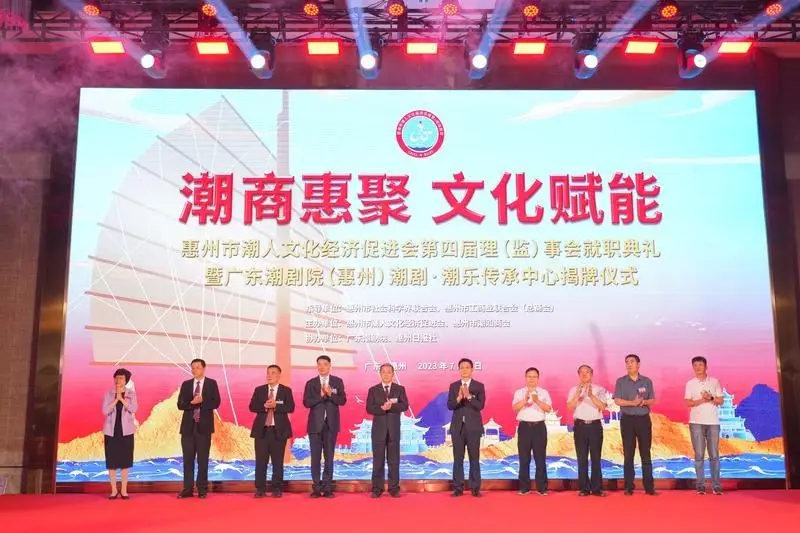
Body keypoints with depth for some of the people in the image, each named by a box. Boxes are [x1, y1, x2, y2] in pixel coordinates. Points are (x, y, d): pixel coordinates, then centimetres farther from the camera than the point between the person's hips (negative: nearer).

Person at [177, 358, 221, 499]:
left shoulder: (211, 383, 3)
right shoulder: (186, 384, 10)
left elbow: (216, 403, -6)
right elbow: (180, 405, 2)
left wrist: (202, 401, -19)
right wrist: (192, 402, -16)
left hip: (204, 426, -2)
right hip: (188, 426, 2)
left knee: (203, 459, 1)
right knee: (188, 459, 3)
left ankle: (202, 489, 7)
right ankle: (187, 489, 8)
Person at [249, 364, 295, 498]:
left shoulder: (286, 390, 3)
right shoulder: (259, 390, 9)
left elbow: (290, 408, -8)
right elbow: (252, 407, 0)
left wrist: (275, 405, -20)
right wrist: (265, 406, -17)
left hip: (279, 430, -1)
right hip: (262, 429, 1)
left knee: (278, 461, 2)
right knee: (261, 461, 1)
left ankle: (277, 488, 10)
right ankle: (260, 489, 8)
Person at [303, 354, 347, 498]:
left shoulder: (338, 382, 5)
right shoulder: (311, 383, 4)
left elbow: (342, 400, -4)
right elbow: (306, 402, -5)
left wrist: (330, 394, -18)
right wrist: (320, 395, -17)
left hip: (331, 424, 0)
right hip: (315, 424, 0)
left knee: (329, 456, 4)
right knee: (315, 457, 2)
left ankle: (327, 487, 9)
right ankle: (316, 487, 7)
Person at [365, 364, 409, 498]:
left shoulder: (400, 389, 7)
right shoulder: (373, 390, 7)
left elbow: (405, 406, -6)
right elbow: (369, 408, -4)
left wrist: (391, 406, -19)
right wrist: (382, 408, -20)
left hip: (394, 429, 0)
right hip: (379, 429, 0)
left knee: (394, 460, 3)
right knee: (378, 460, 1)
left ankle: (394, 488, 9)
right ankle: (377, 489, 7)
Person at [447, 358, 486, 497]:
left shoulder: (479, 386, 0)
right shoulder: (453, 386, 6)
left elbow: (480, 405, -11)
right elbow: (450, 406, -4)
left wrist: (468, 396, -24)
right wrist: (459, 398, -22)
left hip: (473, 427, -2)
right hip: (457, 426, 2)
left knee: (474, 458, 2)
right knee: (458, 458, 4)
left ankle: (475, 488, 7)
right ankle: (458, 488, 9)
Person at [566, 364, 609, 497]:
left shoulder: (599, 390, 5)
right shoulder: (574, 390, 7)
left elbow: (603, 406, -9)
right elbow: (569, 407, -5)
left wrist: (591, 395, -23)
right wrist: (578, 394, -19)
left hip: (595, 425, 0)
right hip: (580, 426, 0)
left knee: (596, 458, 2)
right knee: (582, 458, 2)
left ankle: (597, 488, 7)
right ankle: (583, 488, 6)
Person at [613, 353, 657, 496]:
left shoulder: (647, 381, 7)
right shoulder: (621, 381, 3)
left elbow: (652, 400, 6)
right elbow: (617, 401, -4)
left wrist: (644, 402, -16)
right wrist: (632, 403, -18)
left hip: (644, 419, 1)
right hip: (627, 420, -1)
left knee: (646, 454, 2)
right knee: (628, 454, 2)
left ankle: (649, 486, 6)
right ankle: (629, 487, 6)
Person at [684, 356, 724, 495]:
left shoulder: (714, 382, 9)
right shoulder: (690, 383, 5)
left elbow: (721, 401, 6)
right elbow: (688, 403, -2)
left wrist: (711, 398, -12)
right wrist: (703, 400, -15)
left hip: (713, 422, 1)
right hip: (696, 422, -1)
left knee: (714, 455, 0)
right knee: (699, 455, -1)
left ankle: (716, 485, 3)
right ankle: (700, 485, 2)